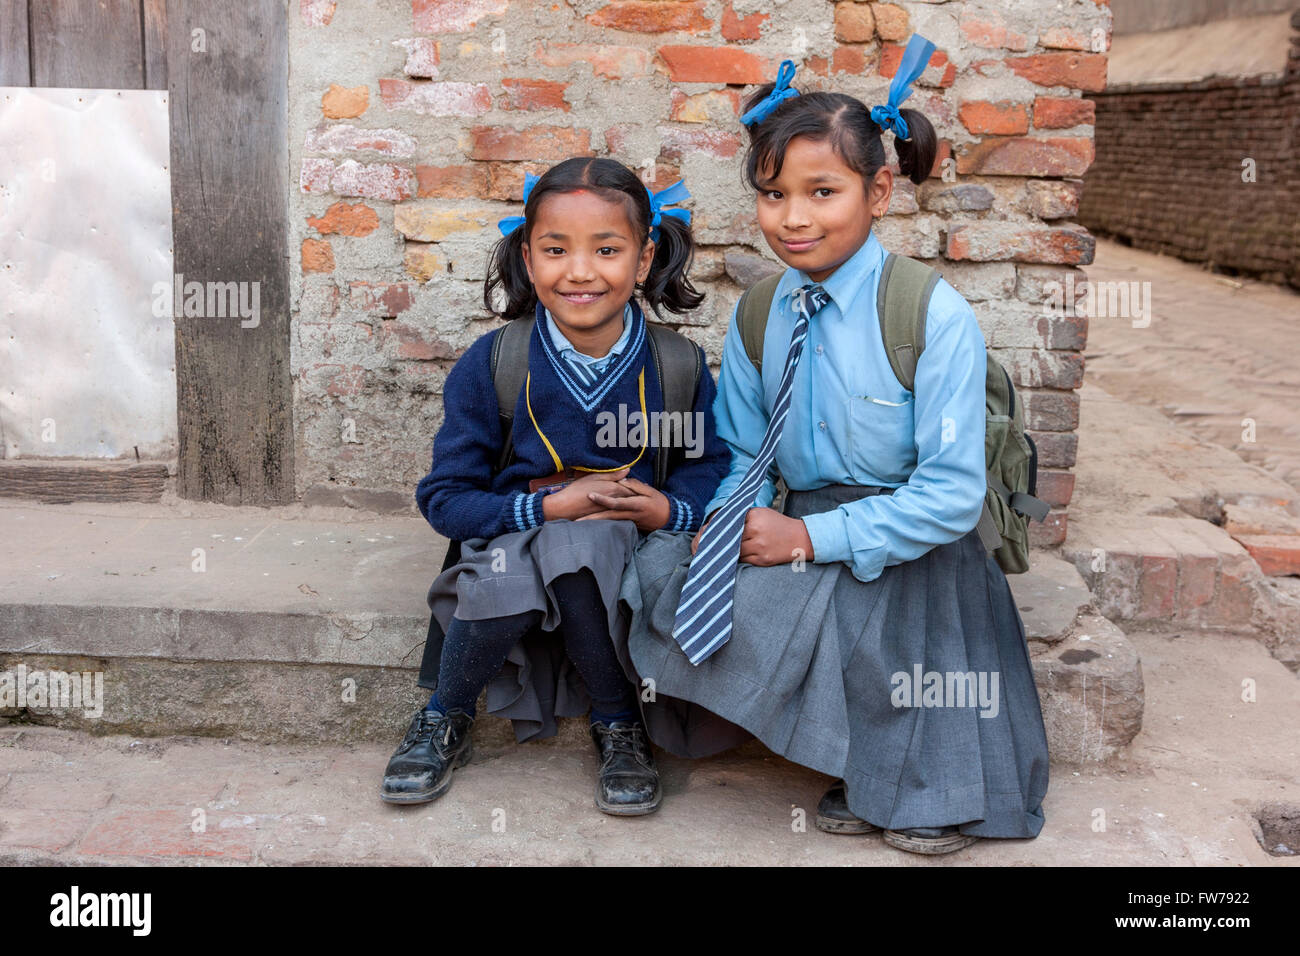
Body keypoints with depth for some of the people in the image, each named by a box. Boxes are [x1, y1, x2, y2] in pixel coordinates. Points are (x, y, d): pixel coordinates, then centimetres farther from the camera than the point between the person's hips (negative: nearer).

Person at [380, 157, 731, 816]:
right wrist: (549, 506, -19)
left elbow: (711, 470, 6)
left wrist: (667, 509, -17)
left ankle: (618, 722, -8)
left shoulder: (678, 366, -4)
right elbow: (443, 497, -6)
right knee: (504, 582, -34)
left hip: (623, 567, 0)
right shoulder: (490, 365, -7)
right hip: (509, 552, 0)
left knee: (582, 543, -35)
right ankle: (446, 718, -1)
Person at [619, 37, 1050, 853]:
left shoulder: (935, 316, -14)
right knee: (663, 570, -18)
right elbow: (746, 455, 12)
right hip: (805, 534, 6)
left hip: (908, 556, -6)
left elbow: (952, 494, -16)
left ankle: (917, 784, 2)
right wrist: (729, 522, -11)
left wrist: (813, 537, -20)